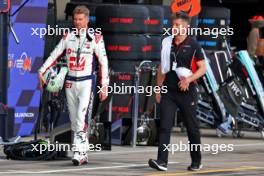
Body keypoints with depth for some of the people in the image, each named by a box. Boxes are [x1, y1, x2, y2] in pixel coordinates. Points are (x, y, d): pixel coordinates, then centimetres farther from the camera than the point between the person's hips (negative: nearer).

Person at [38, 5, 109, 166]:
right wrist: (41, 72, 0)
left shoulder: (95, 38, -2)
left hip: (86, 82, -5)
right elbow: (55, 55, 10)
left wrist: (104, 86, -3)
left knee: (81, 117, -19)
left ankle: (79, 152, -23)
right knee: (74, 120, 6)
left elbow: (103, 63, 0)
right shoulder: (68, 37, 8)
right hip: (70, 82, 5)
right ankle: (84, 154, 13)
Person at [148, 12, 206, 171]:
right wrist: (158, 88, 14)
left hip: (187, 91, -3)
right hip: (168, 91, 3)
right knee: (165, 126, -9)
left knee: (192, 127, 7)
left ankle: (196, 161, 21)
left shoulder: (193, 45, -3)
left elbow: (203, 68, -3)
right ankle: (162, 162, -15)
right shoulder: (167, 43, 10)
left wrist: (189, 79, -18)